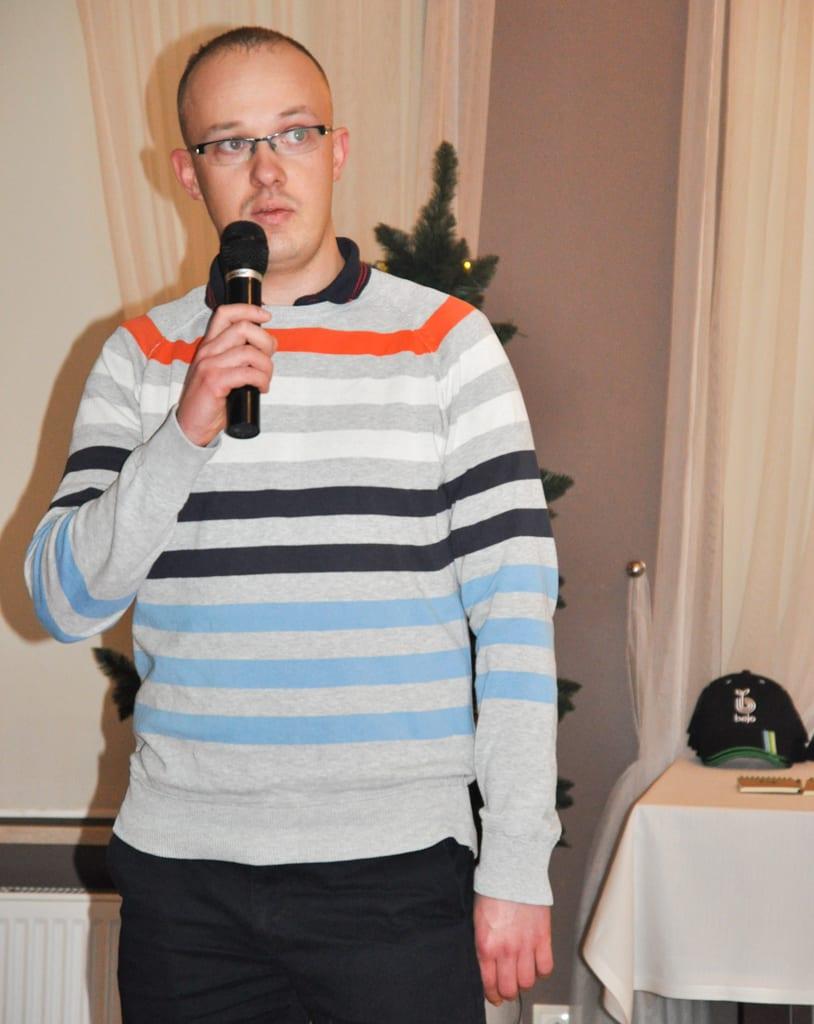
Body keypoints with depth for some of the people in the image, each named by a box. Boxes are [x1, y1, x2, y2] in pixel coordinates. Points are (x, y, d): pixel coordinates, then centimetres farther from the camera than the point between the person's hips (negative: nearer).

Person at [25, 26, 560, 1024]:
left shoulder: (446, 342, 0)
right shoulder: (140, 357, 6)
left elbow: (516, 612, -3)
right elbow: (64, 602, -1)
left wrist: (516, 865, -7)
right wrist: (187, 432, -14)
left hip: (398, 866, -2)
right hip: (181, 867, 2)